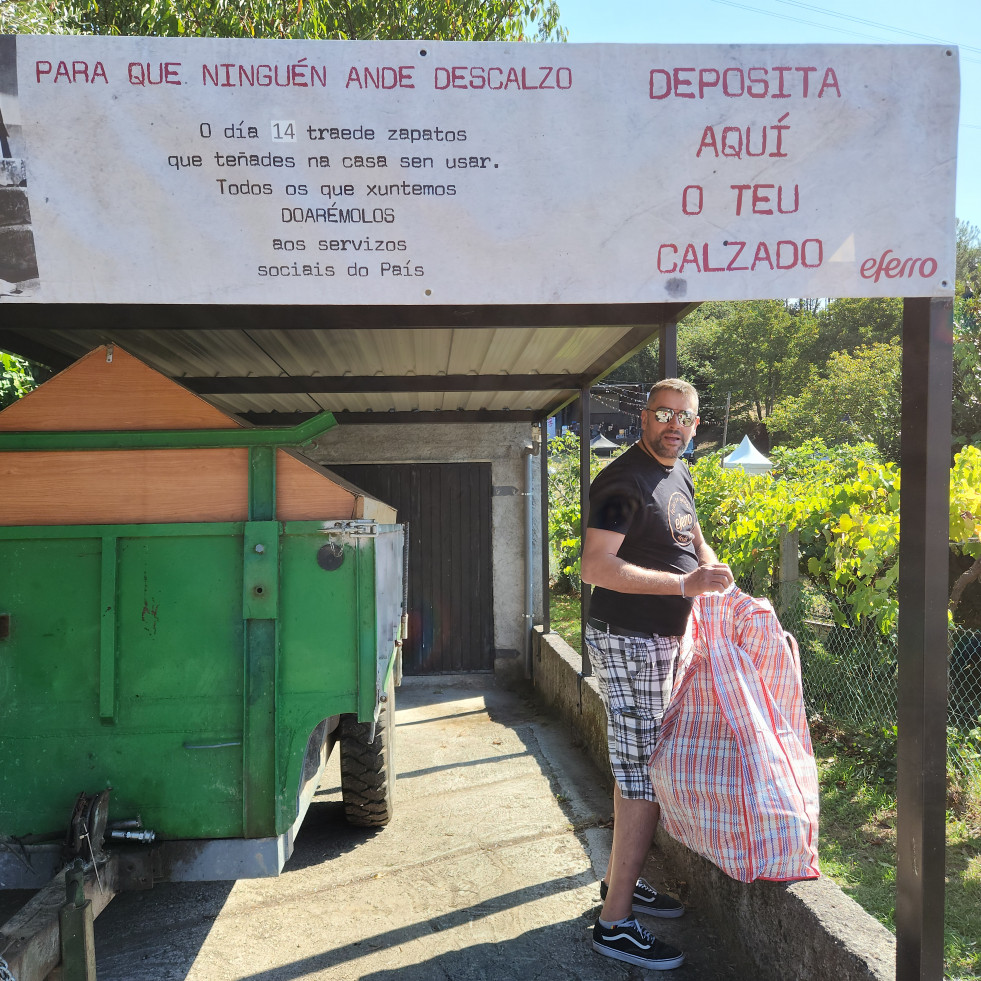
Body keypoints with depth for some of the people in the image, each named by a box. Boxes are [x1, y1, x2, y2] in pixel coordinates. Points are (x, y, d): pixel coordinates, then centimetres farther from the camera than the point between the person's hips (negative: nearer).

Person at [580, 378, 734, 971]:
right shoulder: (623, 481, -17)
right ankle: (615, 923, 2)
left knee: (638, 768, 17)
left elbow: (694, 541, 28)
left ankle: (621, 879, 33)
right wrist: (684, 583, -27)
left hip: (663, 640, 9)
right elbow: (596, 567, -25)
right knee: (646, 777, -7)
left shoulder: (680, 474, 13)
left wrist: (716, 575, 8)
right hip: (628, 640, -9)